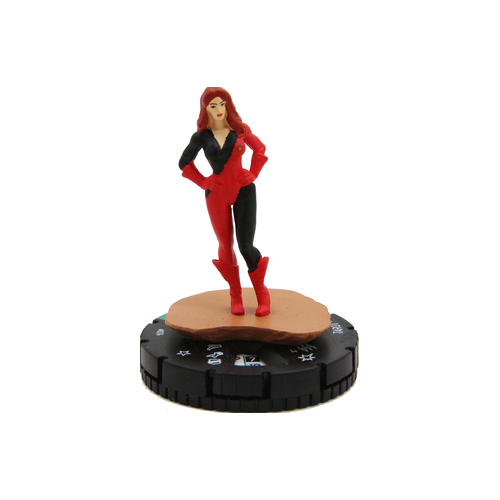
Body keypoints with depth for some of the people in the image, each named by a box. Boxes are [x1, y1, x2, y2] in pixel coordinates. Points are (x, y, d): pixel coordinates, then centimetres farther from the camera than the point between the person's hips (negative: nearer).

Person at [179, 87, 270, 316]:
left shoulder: (241, 129, -3)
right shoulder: (201, 137, -3)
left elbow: (259, 150, 14)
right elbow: (184, 163, 10)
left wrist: (252, 175, 4)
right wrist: (203, 183, 1)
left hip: (243, 190, -1)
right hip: (217, 194, 1)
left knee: (246, 246, -8)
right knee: (225, 246, 8)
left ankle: (261, 293, 11)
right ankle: (235, 295, 23)